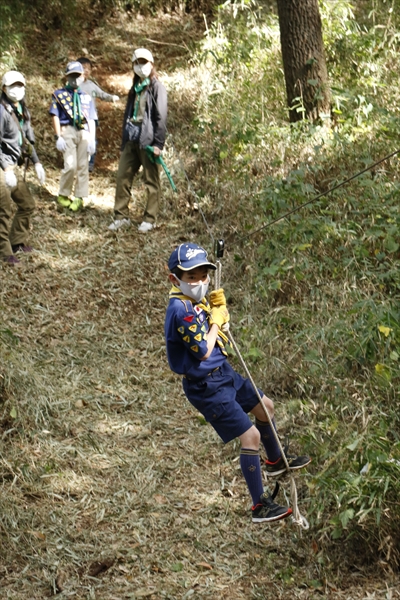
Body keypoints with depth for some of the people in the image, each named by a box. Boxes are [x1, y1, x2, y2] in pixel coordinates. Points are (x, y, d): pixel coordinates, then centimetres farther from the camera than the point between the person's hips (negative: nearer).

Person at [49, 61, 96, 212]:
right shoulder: (59, 94, 9)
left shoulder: (86, 97, 19)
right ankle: (63, 195, 3)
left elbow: (91, 120, 15)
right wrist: (58, 137, -8)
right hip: (68, 131, -4)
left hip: (84, 132, 4)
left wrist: (92, 140, 5)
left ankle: (79, 198, 10)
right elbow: (55, 116, 2)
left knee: (83, 166, 2)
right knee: (70, 165, -14)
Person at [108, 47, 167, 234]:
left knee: (151, 181, 1)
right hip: (132, 139, 7)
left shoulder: (156, 87, -4)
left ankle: (149, 219, 8)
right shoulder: (135, 88, 18)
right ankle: (121, 216, 11)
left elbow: (161, 117, -10)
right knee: (122, 177, 4)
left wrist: (158, 143, -16)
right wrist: (124, 139, 15)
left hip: (148, 140, -7)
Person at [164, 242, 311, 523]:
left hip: (224, 373, 10)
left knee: (266, 407, 25)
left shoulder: (195, 300, 3)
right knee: (250, 436, -11)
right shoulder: (181, 310, -26)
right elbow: (203, 351, -26)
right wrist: (216, 321, -13)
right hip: (207, 386, -10)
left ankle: (276, 460, 51)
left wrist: (218, 309, -8)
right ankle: (260, 506, -1)